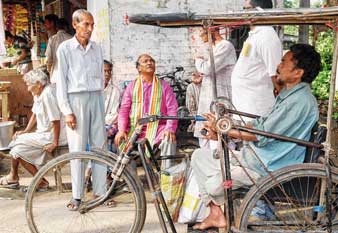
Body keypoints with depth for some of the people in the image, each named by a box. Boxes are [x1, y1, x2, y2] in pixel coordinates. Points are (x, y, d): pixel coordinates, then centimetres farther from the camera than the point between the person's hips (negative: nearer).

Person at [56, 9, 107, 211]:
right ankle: (77, 195, 8)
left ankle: (100, 191, 13)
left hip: (96, 98, 4)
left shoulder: (97, 49, 9)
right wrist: (67, 111, -9)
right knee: (78, 148, -1)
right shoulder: (65, 48, -2)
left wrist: (101, 103, 10)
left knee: (100, 145, 4)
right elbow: (61, 81, -4)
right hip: (76, 99, -4)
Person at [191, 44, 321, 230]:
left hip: (267, 166, -10)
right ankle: (215, 214, 6)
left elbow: (262, 135, -22)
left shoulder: (300, 101, -22)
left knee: (214, 185, -19)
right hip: (255, 153, 10)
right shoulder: (288, 94, 12)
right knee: (199, 156, 6)